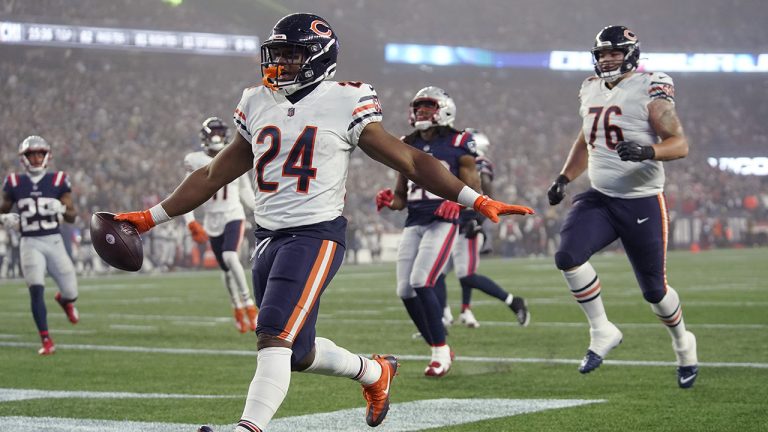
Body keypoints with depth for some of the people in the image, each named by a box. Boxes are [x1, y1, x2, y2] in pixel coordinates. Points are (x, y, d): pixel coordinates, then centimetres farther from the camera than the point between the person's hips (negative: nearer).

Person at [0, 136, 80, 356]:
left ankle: (64, 300, 46)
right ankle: (46, 341, -10)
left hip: (54, 241, 1)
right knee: (36, 290, -16)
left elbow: (72, 217, 4)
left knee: (71, 292, 6)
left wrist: (61, 209, -18)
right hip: (30, 243, -1)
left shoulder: (58, 181, 2)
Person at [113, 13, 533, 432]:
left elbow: (410, 161, -1)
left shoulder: (344, 105, -4)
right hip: (267, 237, 6)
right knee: (299, 353, 14)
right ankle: (374, 372, 40)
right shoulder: (258, 106, 11)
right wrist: (151, 218, 19)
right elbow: (213, 176, 20)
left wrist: (476, 201, -6)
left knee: (275, 341, -20)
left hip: (316, 235, -6)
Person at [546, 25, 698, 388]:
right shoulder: (592, 91, 9)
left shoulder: (650, 90, -11)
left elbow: (680, 144, -15)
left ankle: (684, 345, 34)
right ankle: (602, 332, -5)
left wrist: (647, 151, -34)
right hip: (599, 198, 5)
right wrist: (564, 178, 12)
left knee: (654, 289, 5)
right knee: (567, 256, -21)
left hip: (642, 202, -5)